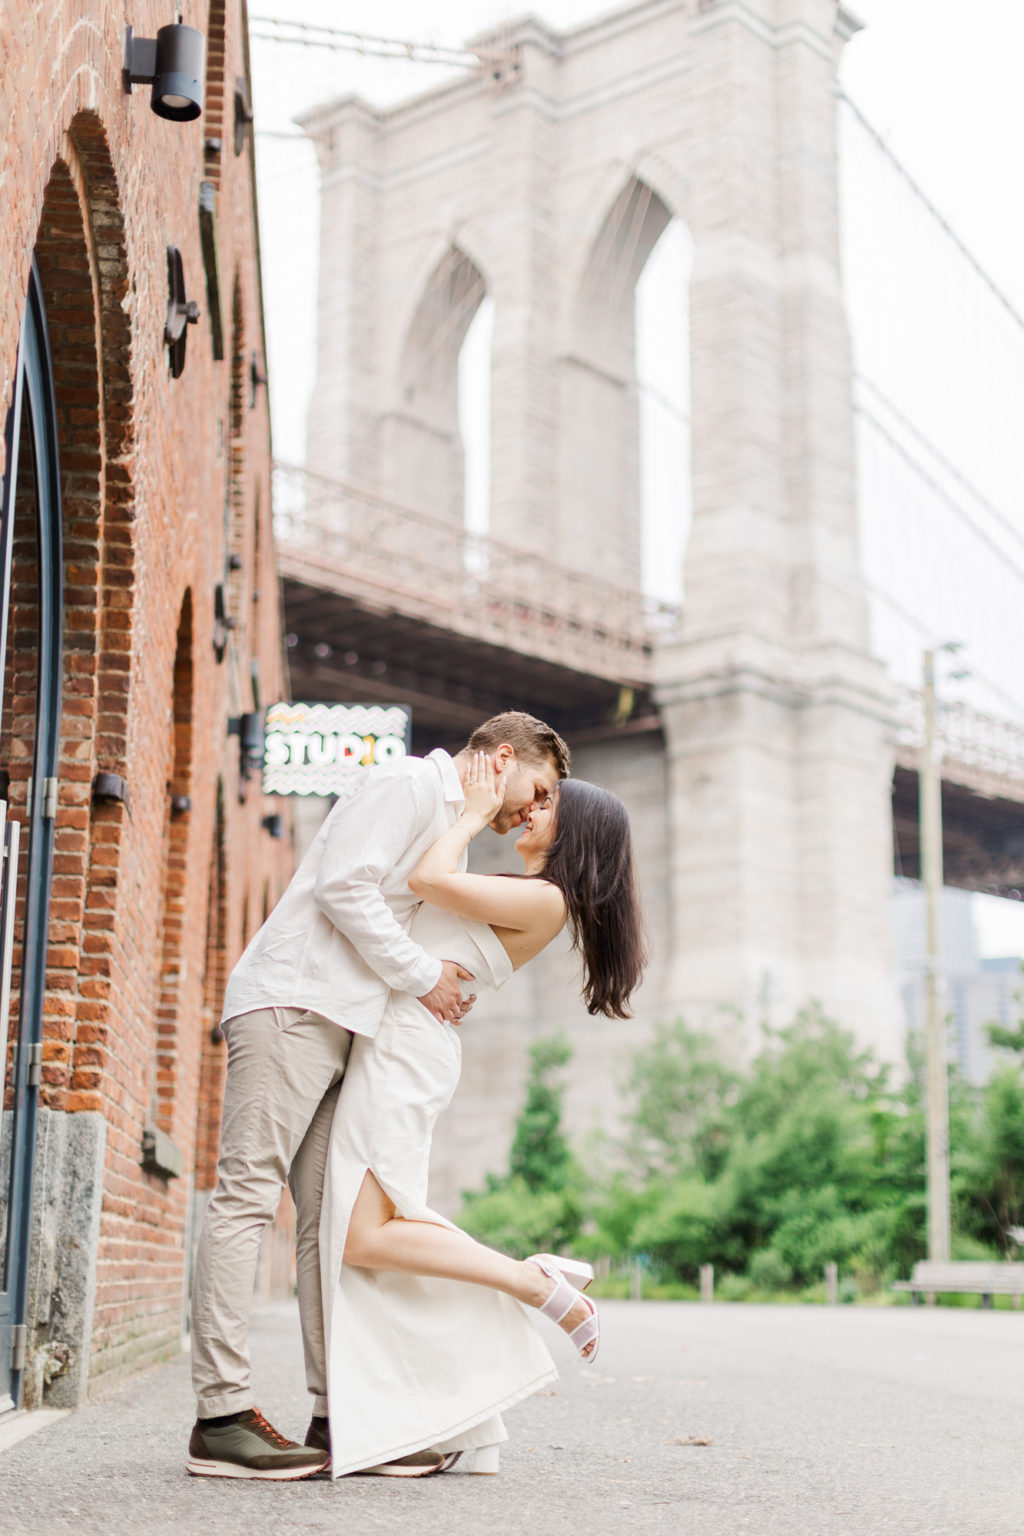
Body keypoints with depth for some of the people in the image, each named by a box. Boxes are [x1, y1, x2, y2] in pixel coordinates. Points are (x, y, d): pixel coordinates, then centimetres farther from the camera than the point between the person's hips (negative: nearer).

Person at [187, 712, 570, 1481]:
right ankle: (222, 1413, -16)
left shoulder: (447, 823, 28)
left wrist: (446, 988, 10)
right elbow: (343, 886, -14)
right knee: (247, 1194, -13)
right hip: (291, 1002, -10)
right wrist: (422, 975, -9)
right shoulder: (407, 783, -2)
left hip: (339, 1025, 10)